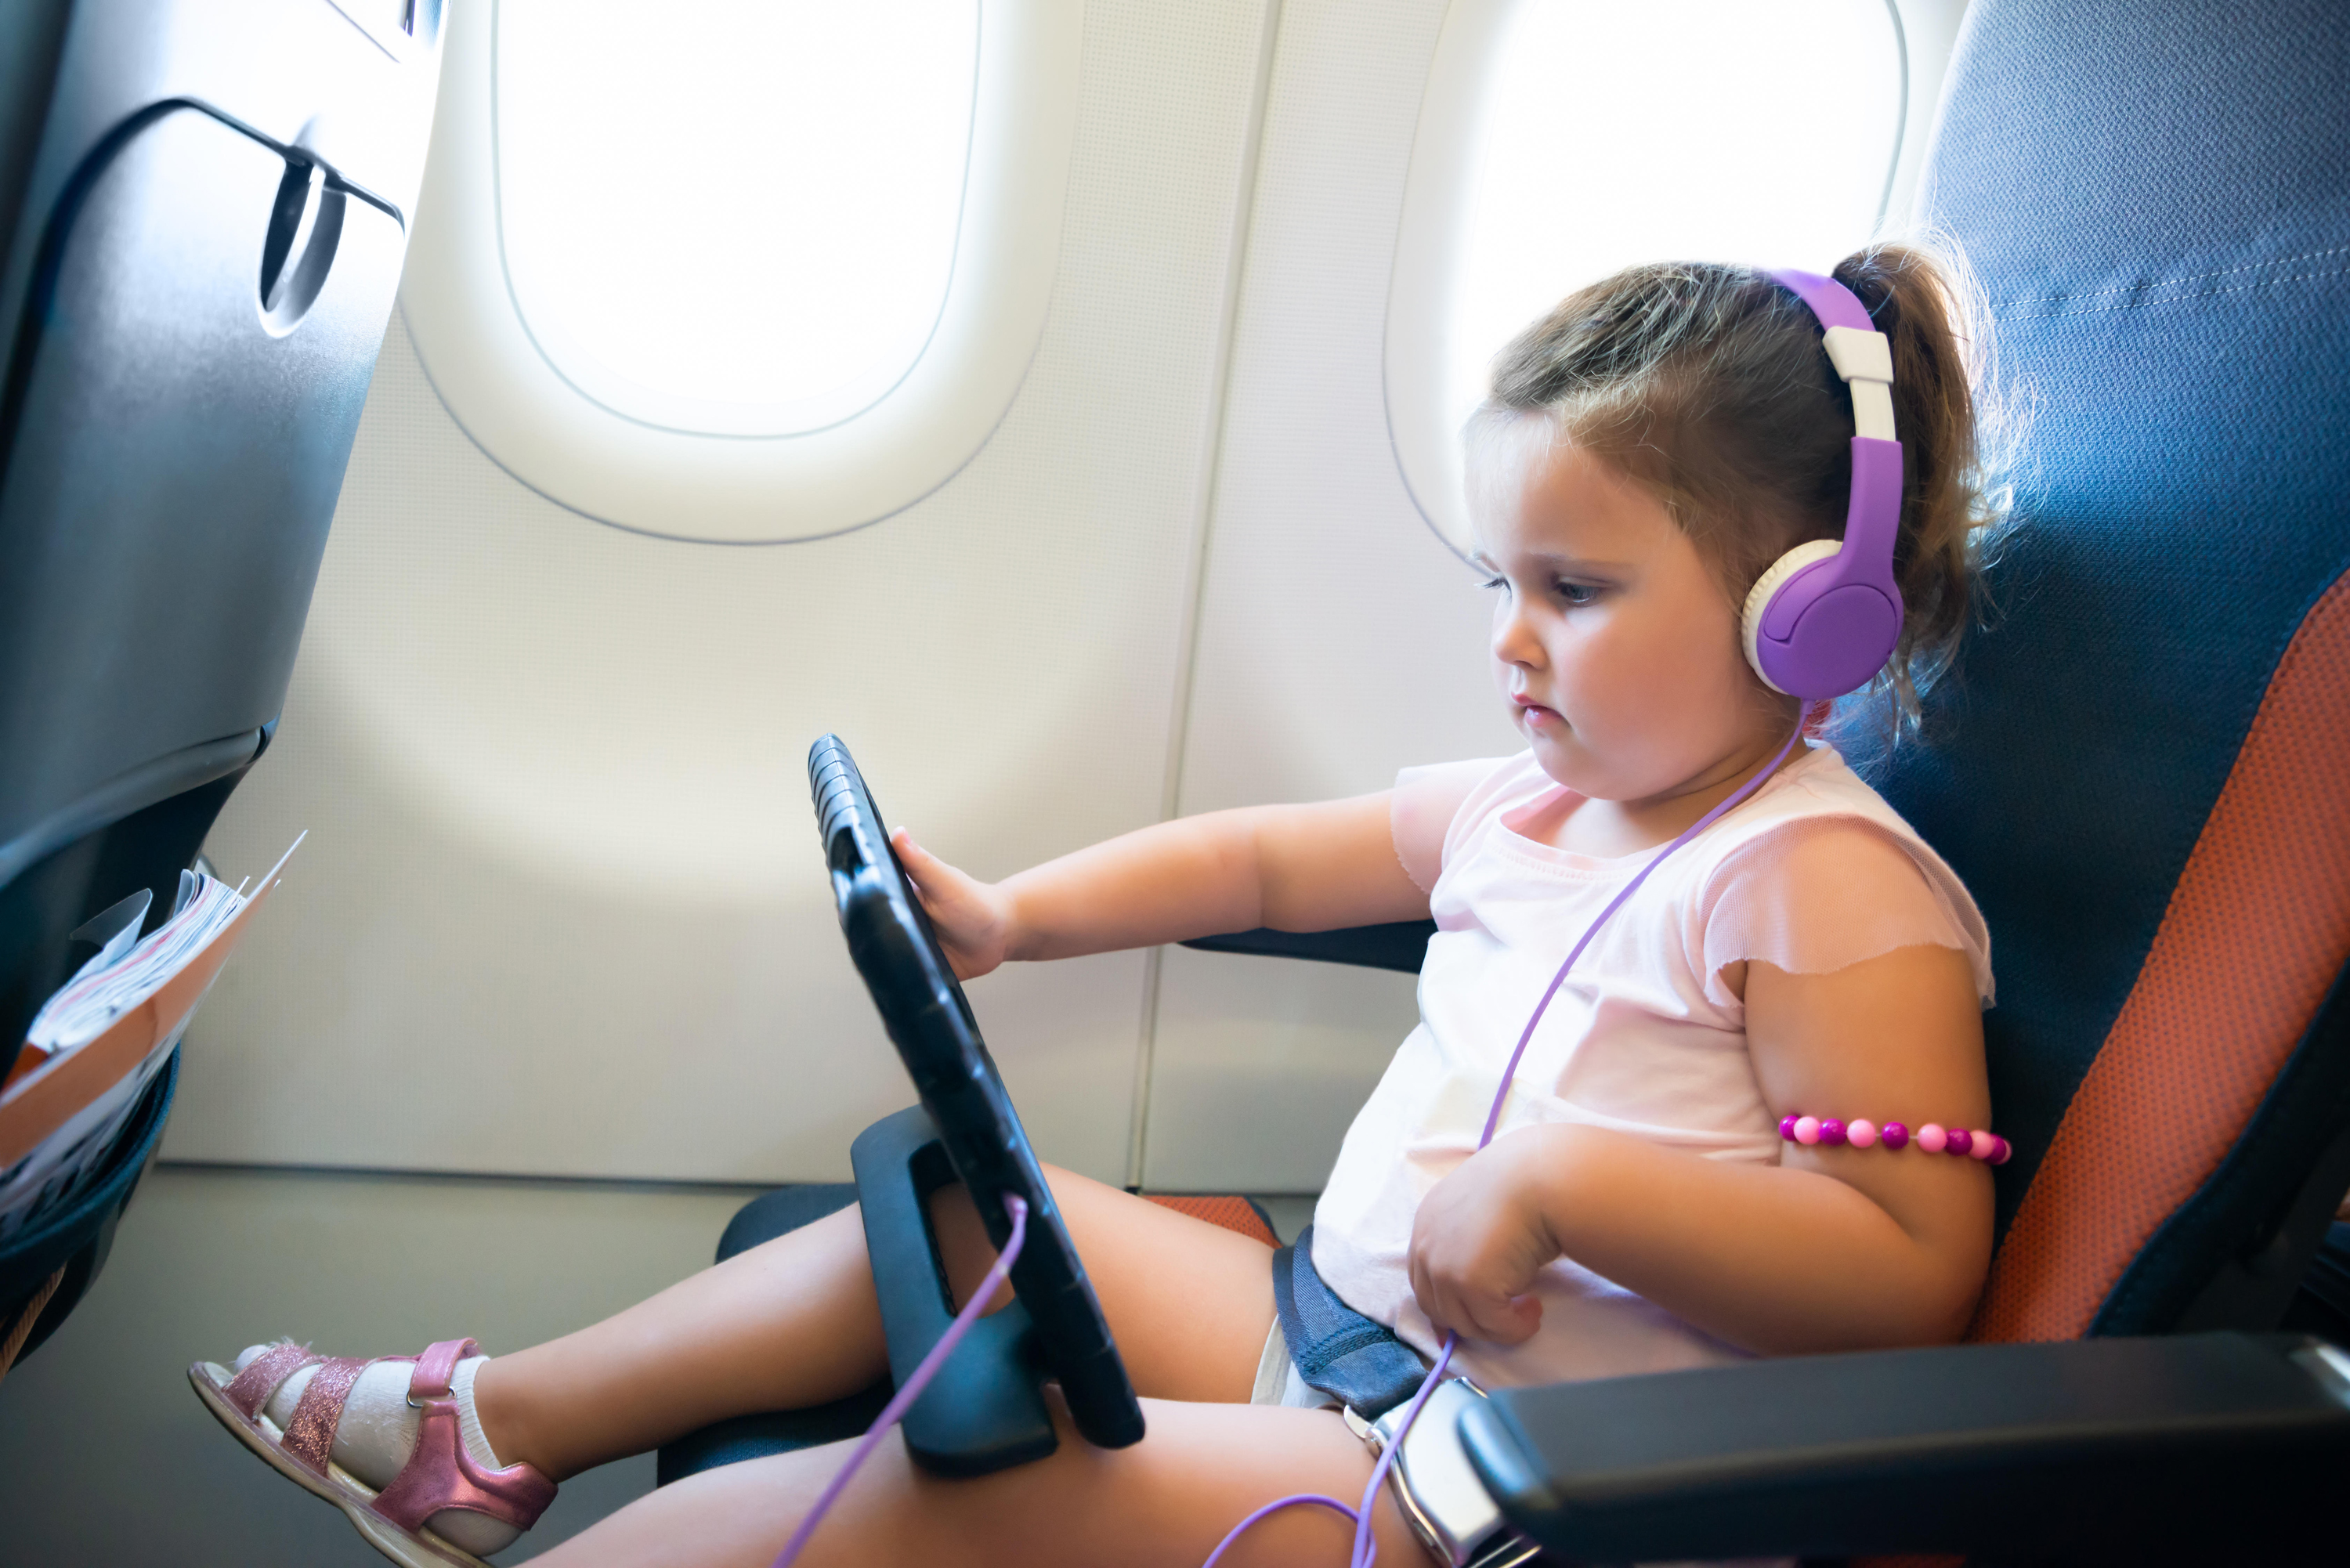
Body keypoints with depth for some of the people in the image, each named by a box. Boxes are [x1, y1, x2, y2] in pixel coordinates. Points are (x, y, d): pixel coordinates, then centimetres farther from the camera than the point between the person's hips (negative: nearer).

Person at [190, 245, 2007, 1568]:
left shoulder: (1826, 882, -15)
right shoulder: (1517, 807, 8)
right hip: (1326, 1324, 8)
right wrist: (1015, 914, 6)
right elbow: (1263, 858, 16)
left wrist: (1564, 1175, -29)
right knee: (956, 1206, 6)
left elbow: (1918, 1267, -20)